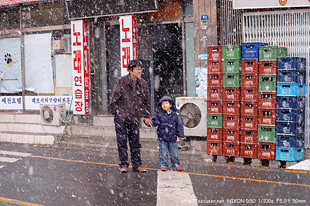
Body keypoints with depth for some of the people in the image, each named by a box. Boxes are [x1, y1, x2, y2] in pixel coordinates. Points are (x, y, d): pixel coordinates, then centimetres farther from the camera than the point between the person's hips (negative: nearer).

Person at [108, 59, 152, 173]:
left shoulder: (143, 84, 3)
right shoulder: (121, 82, -10)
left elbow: (147, 101, 12)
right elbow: (114, 98, -4)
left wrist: (147, 116, 11)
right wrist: (114, 111, -3)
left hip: (135, 118, 4)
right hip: (121, 117, -3)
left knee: (135, 143, 7)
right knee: (122, 142, 1)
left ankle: (137, 165, 16)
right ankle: (123, 165, 10)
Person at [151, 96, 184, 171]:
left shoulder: (175, 115, 1)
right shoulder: (159, 114, -1)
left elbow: (179, 125, 5)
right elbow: (155, 122, 0)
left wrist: (180, 134, 2)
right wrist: (152, 123, -23)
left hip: (172, 138, 1)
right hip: (162, 138, -1)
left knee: (174, 153, 7)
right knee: (163, 153, 1)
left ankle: (176, 165, 19)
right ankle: (163, 165, 11)